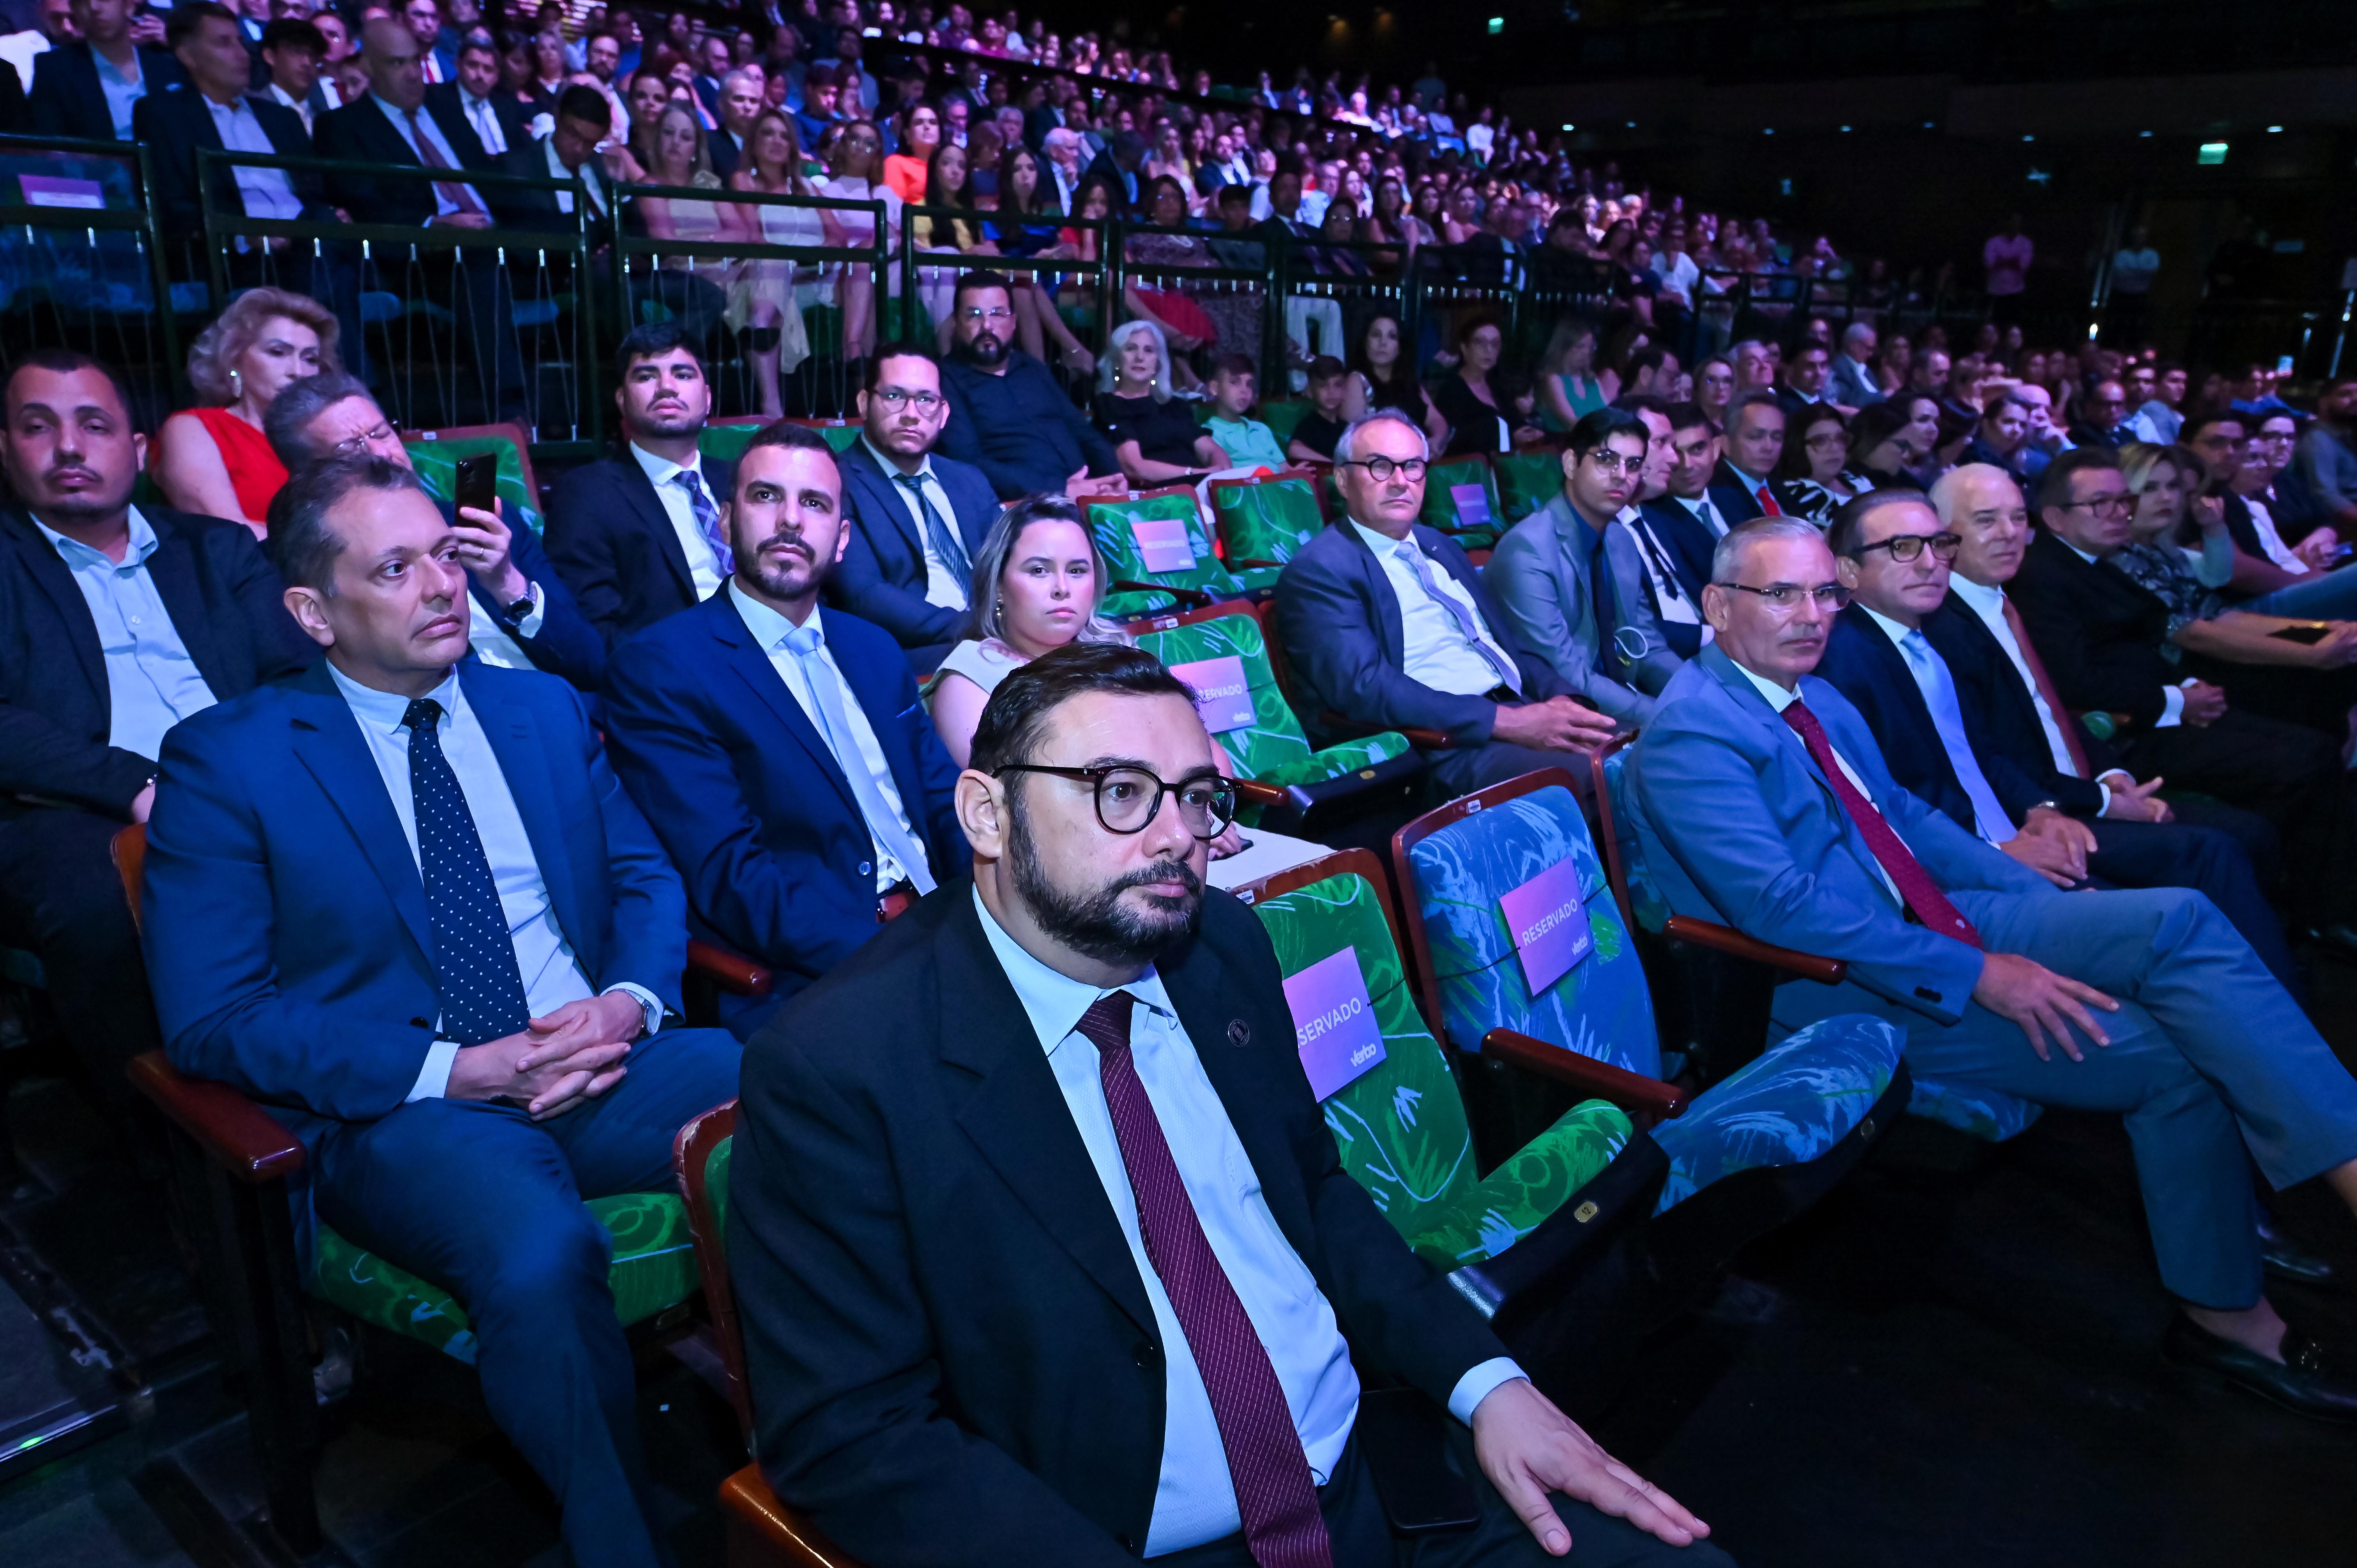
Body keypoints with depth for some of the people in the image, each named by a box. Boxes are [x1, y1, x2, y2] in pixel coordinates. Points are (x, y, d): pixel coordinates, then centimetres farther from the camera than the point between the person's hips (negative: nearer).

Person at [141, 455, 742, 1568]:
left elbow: (646, 875, 14)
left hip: (603, 1066, 4)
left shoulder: (545, 710, 14)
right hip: (403, 1111, -3)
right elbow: (208, 1019, -5)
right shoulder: (227, 761, 1)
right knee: (539, 1255, -37)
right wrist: (452, 1069, -16)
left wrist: (631, 1000, -9)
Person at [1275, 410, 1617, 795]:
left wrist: (1560, 699, -1)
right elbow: (1366, 687, -16)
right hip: (1441, 747, -8)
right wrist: (1505, 721, -21)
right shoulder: (1317, 570, -4)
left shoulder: (1439, 546, 22)